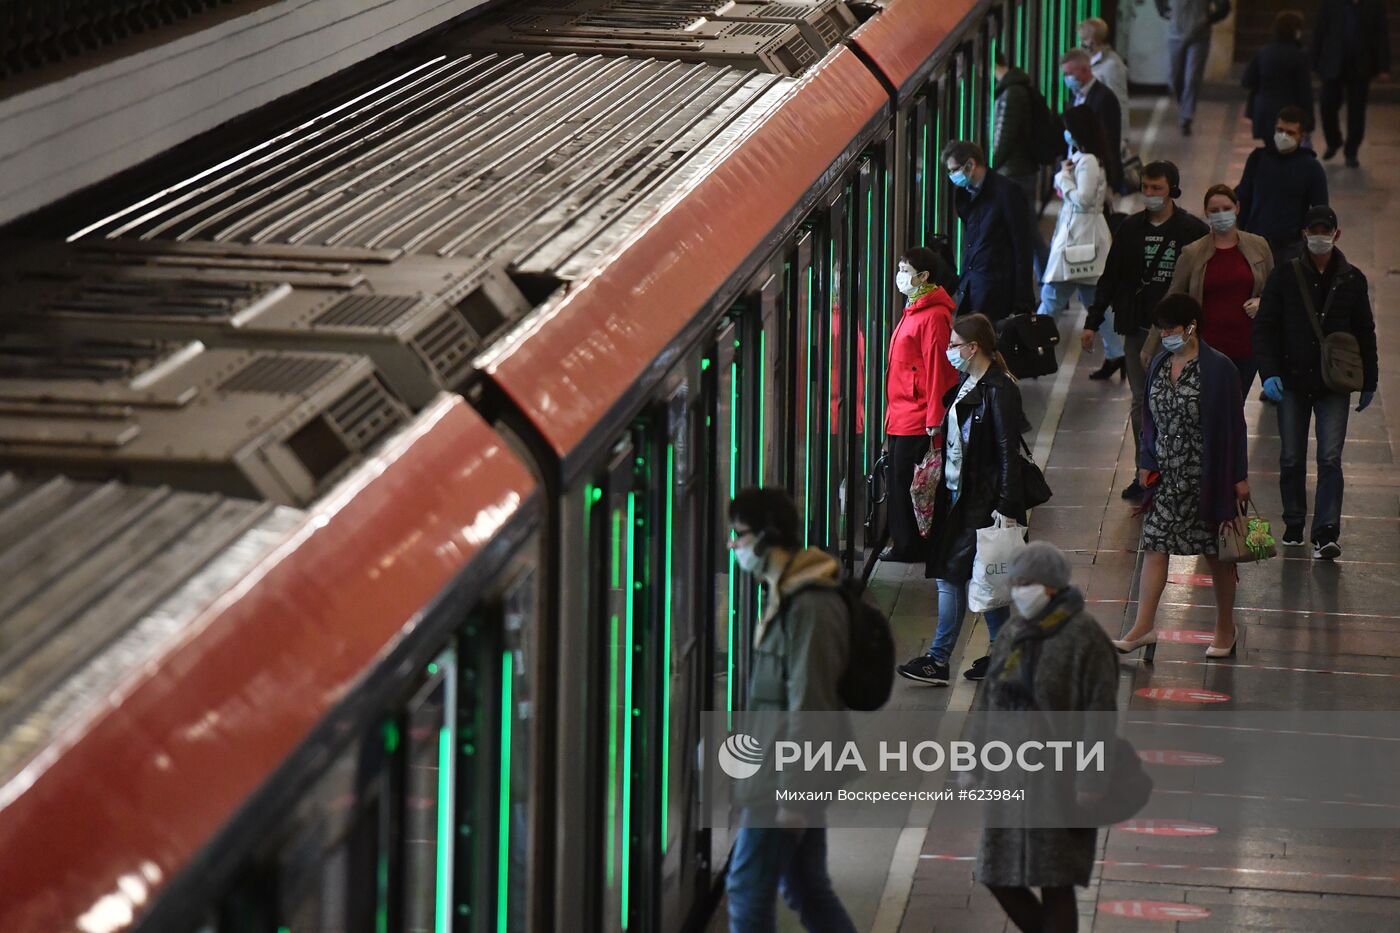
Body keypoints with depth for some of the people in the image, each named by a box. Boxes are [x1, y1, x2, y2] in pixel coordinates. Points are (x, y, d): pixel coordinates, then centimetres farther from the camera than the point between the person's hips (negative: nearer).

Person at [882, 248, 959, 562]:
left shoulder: (933, 316, -16)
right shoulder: (913, 311, 15)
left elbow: (937, 369, -19)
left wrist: (934, 420, -19)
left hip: (917, 421, -10)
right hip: (900, 418, 10)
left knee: (908, 483, -3)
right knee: (899, 482, 13)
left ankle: (908, 547, 5)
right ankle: (904, 545, 20)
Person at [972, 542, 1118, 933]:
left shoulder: (1083, 638, -9)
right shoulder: (1012, 636, 12)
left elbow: (1101, 711, -13)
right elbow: (987, 700, 18)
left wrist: (1089, 783, -18)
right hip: (1009, 779, 7)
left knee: (1054, 885, -3)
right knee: (998, 876, 8)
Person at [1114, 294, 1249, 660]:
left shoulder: (1218, 368, -13)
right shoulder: (1160, 364, 5)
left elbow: (1233, 424, -10)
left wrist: (1239, 477, -9)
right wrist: (1146, 463, 9)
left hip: (1207, 475, -5)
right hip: (1166, 475, 5)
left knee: (1217, 552, 8)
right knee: (1154, 546, 1)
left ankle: (1225, 627, 22)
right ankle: (1144, 627, 4)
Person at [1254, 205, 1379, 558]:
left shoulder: (1352, 280, 4)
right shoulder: (1285, 276, 0)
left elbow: (1365, 333, 12)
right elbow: (1264, 327, 0)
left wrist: (1368, 382, 14)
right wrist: (1269, 372, -12)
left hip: (1335, 386, 0)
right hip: (1293, 383, 0)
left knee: (1330, 459, -8)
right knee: (1291, 459, 8)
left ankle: (1326, 534, -11)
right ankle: (1294, 526, 23)